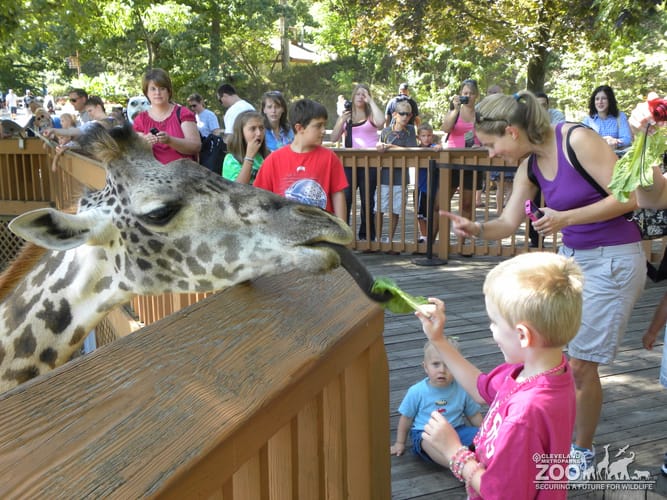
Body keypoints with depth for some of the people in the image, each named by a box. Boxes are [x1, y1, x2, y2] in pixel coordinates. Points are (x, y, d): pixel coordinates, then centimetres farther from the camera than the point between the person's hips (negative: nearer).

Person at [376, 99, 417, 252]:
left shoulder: (409, 130, 2)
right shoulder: (386, 131, 6)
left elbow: (410, 150, -9)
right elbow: (378, 144, 18)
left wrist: (390, 146, -15)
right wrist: (380, 145, -4)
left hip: (400, 176, 0)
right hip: (384, 175, 1)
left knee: (395, 211, 5)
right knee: (380, 209, 0)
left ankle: (389, 241, 15)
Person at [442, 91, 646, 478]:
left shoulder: (578, 140, -20)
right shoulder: (530, 165, 2)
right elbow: (509, 223, 3)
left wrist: (565, 218, -26)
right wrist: (478, 229, -17)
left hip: (614, 260, -7)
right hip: (571, 255, 7)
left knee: (581, 365, 0)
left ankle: (583, 450, 22)